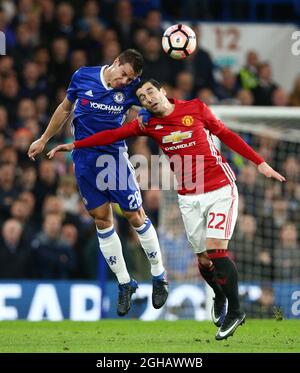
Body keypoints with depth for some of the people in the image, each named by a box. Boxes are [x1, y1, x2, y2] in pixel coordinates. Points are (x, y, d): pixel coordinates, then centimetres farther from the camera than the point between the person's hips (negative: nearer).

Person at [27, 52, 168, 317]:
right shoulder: (83, 77, -4)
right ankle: (124, 283, 14)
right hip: (84, 158, 2)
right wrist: (43, 140, 20)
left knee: (135, 216, -3)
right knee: (102, 219, 4)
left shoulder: (132, 89, -9)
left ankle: (159, 277, 12)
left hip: (114, 155, -2)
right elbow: (65, 109, 12)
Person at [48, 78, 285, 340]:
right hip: (189, 198, 3)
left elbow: (225, 134, 4)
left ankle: (235, 311, -3)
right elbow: (113, 135, 1)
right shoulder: (148, 124, 3)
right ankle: (220, 297, 33)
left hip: (221, 188, -3)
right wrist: (73, 146, -4)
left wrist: (260, 163, 3)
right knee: (204, 259, 2)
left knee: (216, 250, -16)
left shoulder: (195, 108, -3)